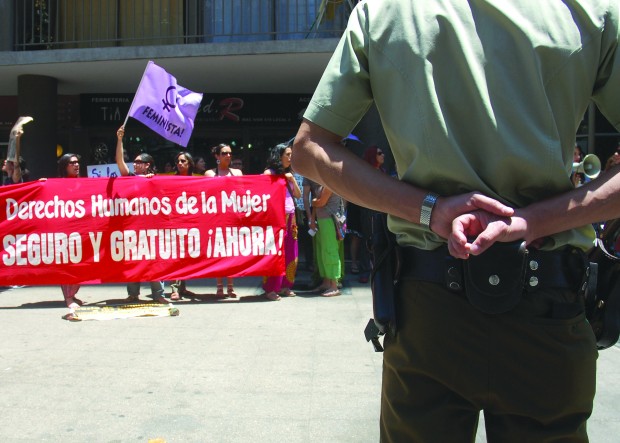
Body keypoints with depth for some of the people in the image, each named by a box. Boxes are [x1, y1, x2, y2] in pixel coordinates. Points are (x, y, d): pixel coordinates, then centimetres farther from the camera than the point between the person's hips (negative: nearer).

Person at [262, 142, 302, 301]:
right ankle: (271, 289, -4)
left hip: (290, 218, 7)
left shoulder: (288, 174, 17)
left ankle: (284, 285, 15)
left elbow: (298, 195, 14)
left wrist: (292, 179, 2)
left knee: (290, 254, 6)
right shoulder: (269, 173, -3)